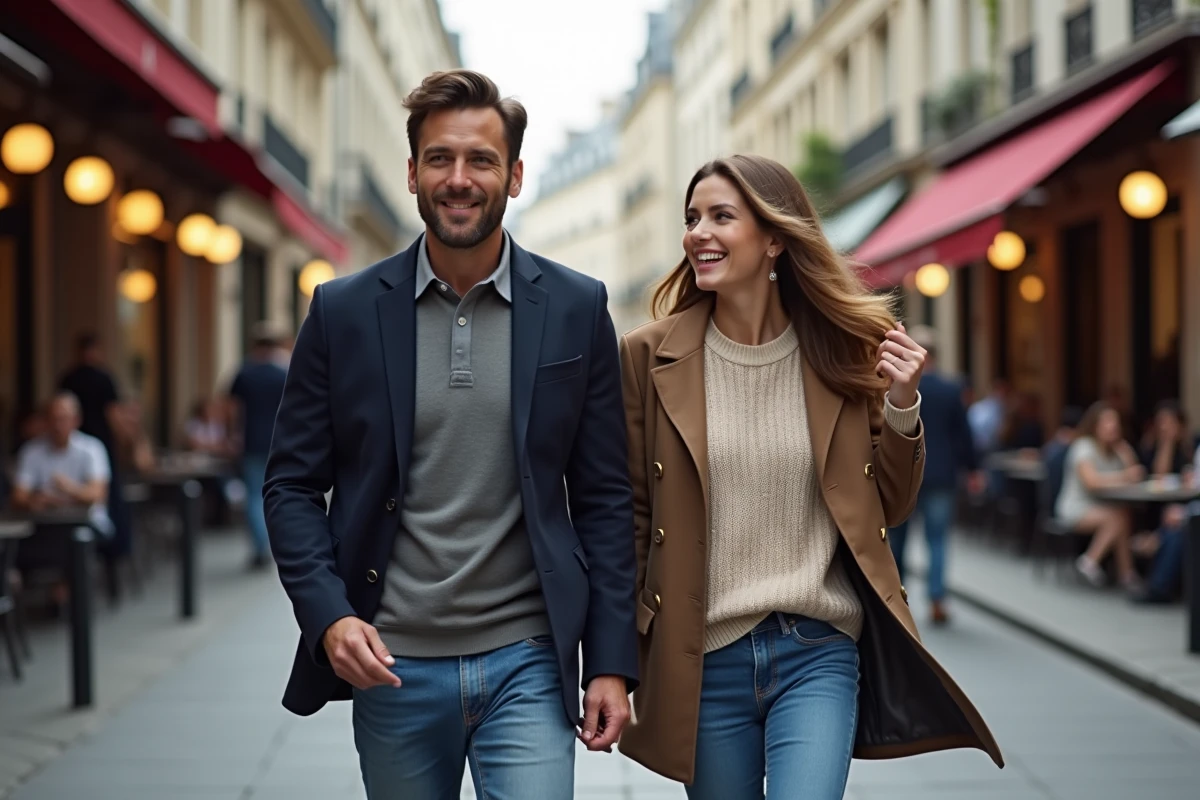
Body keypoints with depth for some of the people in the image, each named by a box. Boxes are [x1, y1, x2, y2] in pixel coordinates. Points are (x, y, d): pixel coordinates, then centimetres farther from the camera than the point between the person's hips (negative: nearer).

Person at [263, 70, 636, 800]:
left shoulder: (576, 309, 1)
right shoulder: (344, 310, 1)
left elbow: (603, 496, 3)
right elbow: (294, 485, 4)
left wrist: (612, 661, -1)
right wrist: (329, 615, -11)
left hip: (527, 665, -1)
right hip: (392, 668, 1)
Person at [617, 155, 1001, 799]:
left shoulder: (843, 353, 1)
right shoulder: (650, 357, -1)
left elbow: (887, 510, 9)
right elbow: (630, 516, 4)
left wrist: (901, 406, -6)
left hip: (819, 654, 0)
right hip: (702, 662, 1)